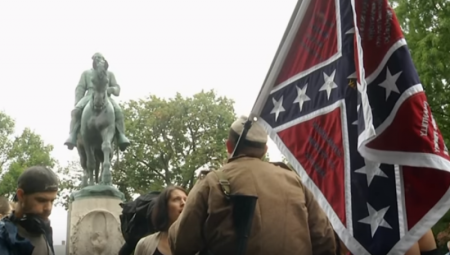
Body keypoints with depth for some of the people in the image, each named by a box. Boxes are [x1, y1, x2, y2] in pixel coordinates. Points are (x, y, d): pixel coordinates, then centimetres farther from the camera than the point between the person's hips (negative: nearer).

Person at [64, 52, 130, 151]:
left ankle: (121, 137, -35)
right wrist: (77, 104, -3)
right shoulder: (86, 73, 24)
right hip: (90, 97, 0)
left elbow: (117, 90, 15)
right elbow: (80, 89, 14)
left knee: (118, 111, -32)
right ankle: (72, 137, -40)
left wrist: (111, 89, -12)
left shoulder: (109, 74, 23)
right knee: (76, 111, -31)